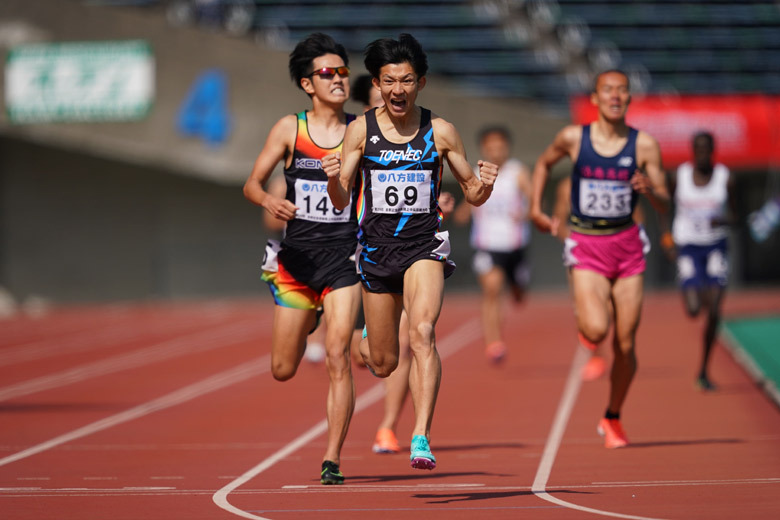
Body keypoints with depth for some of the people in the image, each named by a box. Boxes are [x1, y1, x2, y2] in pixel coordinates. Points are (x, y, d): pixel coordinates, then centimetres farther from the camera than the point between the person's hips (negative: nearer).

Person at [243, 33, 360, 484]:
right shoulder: (290, 129, -1)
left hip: (343, 258, -1)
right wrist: (269, 201, -21)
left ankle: (333, 460, -10)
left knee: (337, 356, -17)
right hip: (297, 255, 1)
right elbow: (252, 183, 1)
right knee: (283, 370, 10)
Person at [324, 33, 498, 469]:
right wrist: (333, 180, -24)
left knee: (422, 332, -28)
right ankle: (367, 338, 51)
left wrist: (485, 184, -17)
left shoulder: (440, 131, -1)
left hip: (424, 245, -1)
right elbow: (341, 201, -2)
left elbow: (473, 194, 6)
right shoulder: (361, 130, 0)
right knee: (383, 365, 10)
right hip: (377, 248, 2)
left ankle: (422, 439, -31)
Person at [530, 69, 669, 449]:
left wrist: (650, 191, -22)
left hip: (626, 245, 1)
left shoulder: (644, 145, -3)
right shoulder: (573, 138, -3)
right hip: (586, 248, -1)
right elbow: (544, 163, 18)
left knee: (625, 344, 2)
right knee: (597, 330, -23)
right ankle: (583, 317, 16)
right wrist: (535, 209, 8)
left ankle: (612, 419, 24)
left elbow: (664, 205, 0)